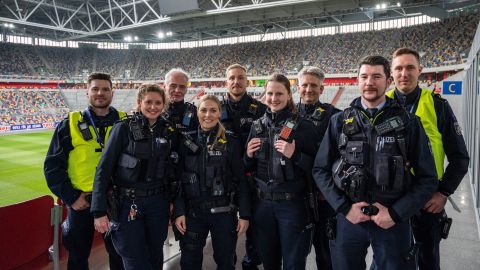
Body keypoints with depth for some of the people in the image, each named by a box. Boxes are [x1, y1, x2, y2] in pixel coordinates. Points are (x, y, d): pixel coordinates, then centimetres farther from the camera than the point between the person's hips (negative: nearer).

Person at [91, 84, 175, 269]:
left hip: (158, 203, 4)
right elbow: (104, 169, -10)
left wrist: (171, 200, 9)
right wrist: (99, 211, -13)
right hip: (127, 204, -4)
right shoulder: (124, 128, -9)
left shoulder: (168, 131, 4)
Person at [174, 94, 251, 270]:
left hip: (224, 213, -1)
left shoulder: (231, 142, -3)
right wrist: (178, 212, -4)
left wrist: (244, 214, -7)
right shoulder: (187, 142, 3)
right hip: (192, 213, 2)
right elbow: (178, 179, 3)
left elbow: (241, 181, -4)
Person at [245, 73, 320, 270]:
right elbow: (250, 168, 14)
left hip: (293, 204, -4)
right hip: (262, 203, 4)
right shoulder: (257, 126, 6)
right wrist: (248, 156, -6)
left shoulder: (303, 126, -7)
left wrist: (295, 155, -22)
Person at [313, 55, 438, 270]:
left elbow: (427, 178, 0)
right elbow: (320, 169, 2)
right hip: (348, 218, 1)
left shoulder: (408, 123, -1)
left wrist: (396, 213, -9)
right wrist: (344, 207, -7)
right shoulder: (339, 122, 1)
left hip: (393, 221, -1)